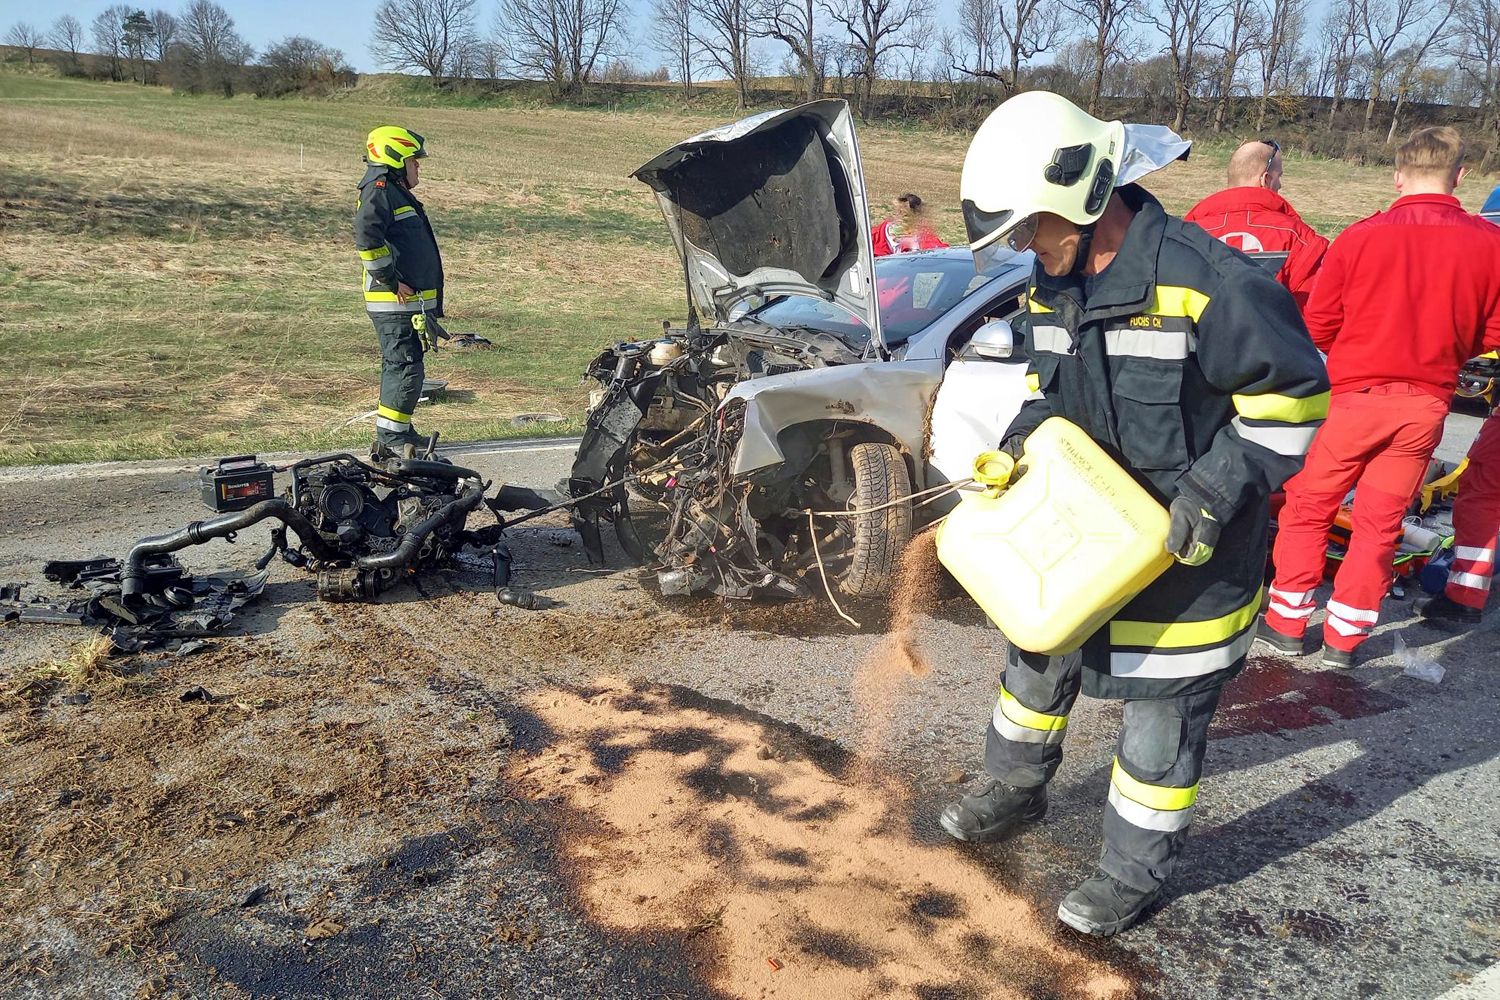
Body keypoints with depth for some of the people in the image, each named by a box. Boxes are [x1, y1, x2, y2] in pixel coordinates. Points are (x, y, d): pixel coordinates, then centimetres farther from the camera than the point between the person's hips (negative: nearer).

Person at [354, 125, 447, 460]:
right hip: (395, 303, -11)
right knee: (406, 369, -10)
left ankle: (400, 432, 27)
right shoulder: (380, 189, -11)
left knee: (400, 366, 16)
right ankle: (390, 439, -5)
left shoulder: (398, 193, 22)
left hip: (412, 302, 11)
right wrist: (392, 281, -21)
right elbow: (367, 238, -28)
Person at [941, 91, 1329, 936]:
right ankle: (1018, 791, 46)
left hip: (1184, 549, -7)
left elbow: (1294, 391, -18)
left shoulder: (1204, 278, -25)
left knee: (1165, 707, 7)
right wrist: (1022, 442, -4)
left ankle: (1137, 872, 27)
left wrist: (1217, 489, -24)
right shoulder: (1057, 283, 0)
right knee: (1038, 655, 21)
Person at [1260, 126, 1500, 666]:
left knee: (1308, 506, 12)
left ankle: (1286, 622, 17)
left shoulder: (1359, 236, -9)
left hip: (1356, 394, -2)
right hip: (1427, 403, 2)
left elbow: (1318, 326, -5)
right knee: (1380, 521, 12)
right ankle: (1344, 636, 19)